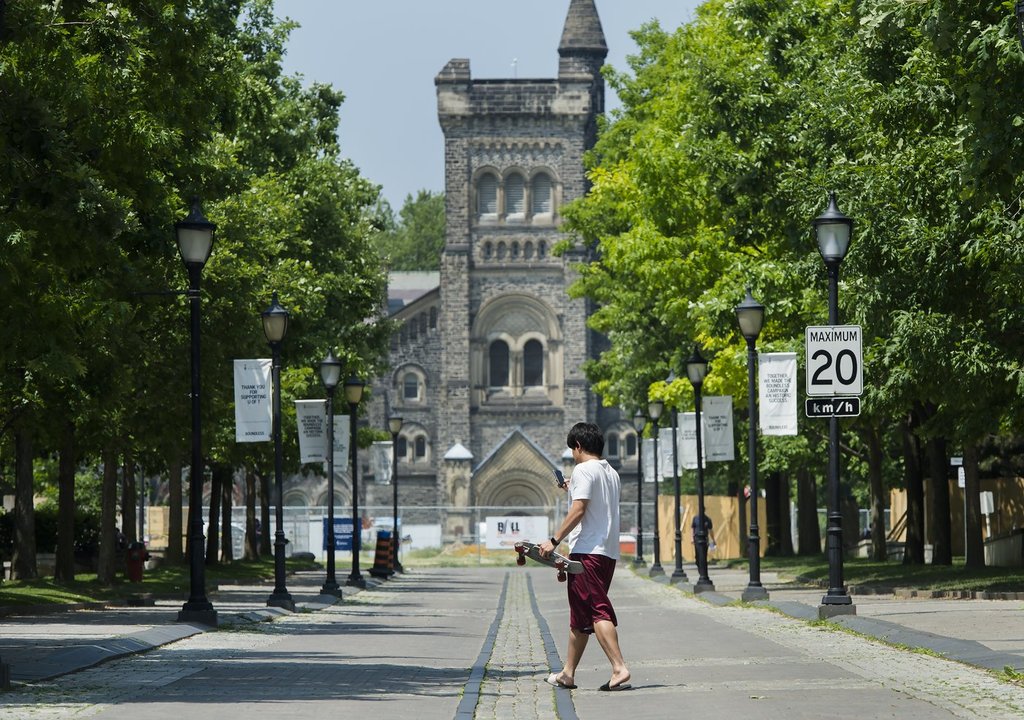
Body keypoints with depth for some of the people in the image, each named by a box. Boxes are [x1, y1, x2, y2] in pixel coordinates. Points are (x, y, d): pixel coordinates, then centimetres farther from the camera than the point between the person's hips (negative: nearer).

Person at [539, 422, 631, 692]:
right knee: (580, 614, 16)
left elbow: (578, 510, -18)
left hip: (587, 550, -9)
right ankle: (568, 673, 22)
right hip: (609, 551, 9)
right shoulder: (611, 473, 17)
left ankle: (619, 668, -24)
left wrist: (554, 540, -18)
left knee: (598, 611, -13)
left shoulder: (584, 470, -9)